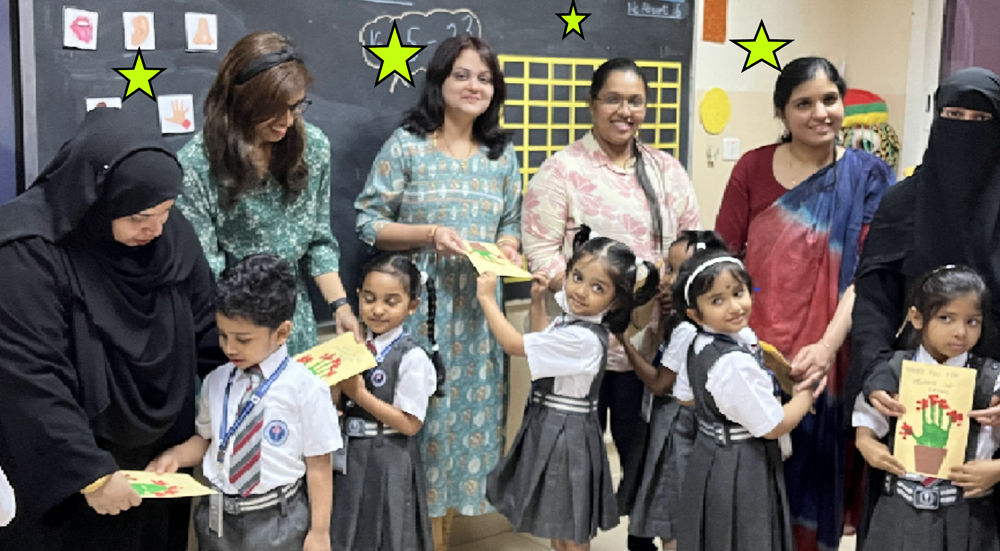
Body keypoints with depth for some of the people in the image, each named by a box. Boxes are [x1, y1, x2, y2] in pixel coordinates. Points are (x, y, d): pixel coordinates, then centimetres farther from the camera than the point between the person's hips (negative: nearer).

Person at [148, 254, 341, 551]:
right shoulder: (216, 381, 1)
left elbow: (319, 465, -9)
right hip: (219, 517, 4)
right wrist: (175, 456, -5)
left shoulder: (306, 388, -13)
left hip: (278, 521, -4)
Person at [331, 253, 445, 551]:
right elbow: (341, 403, 11)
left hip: (389, 461, -6)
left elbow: (410, 424, -18)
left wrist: (359, 394, -21)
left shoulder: (412, 357, -17)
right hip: (350, 455, 6)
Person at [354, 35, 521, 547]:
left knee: (470, 406, 8)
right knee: (422, 405, 0)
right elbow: (368, 222, -5)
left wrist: (507, 247, -6)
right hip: (419, 304, -4)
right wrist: (430, 233, -17)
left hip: (477, 307, 4)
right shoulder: (406, 146, -4)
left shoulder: (502, 155, 9)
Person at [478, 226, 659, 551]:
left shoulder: (582, 339, -28)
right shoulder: (574, 318, 1)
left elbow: (514, 344, -24)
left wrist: (486, 298, -15)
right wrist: (537, 301, 11)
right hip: (549, 425, 9)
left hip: (565, 433, -9)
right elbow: (540, 343, 22)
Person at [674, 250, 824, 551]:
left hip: (709, 457, 9)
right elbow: (774, 427, -22)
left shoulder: (699, 345, -2)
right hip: (742, 469, -9)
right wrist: (807, 394, -6)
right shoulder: (734, 363, -30)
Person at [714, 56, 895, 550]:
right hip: (751, 354, 1)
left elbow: (867, 275, -6)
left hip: (820, 360, 0)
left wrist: (827, 346, -19)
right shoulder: (753, 168, 3)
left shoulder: (867, 177, 1)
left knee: (809, 468, 9)